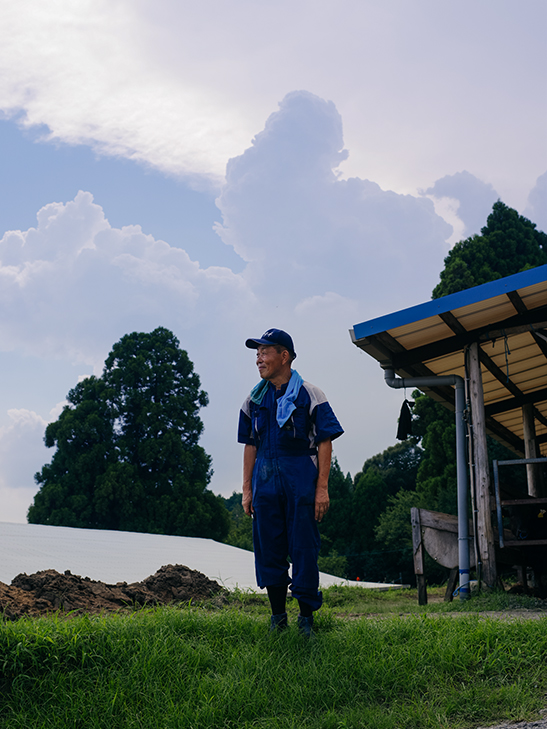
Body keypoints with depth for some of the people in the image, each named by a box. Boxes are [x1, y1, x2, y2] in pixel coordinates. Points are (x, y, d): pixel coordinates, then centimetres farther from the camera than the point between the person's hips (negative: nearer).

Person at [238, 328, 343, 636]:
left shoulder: (309, 395, -1)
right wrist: (247, 489, 10)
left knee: (304, 549, -1)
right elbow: (250, 445, 15)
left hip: (301, 478, -4)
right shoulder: (255, 399, 12)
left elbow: (325, 442, -4)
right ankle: (278, 616, 20)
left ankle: (307, 616, 12)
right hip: (265, 480, 4)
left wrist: (322, 488, -11)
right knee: (268, 549, 7)